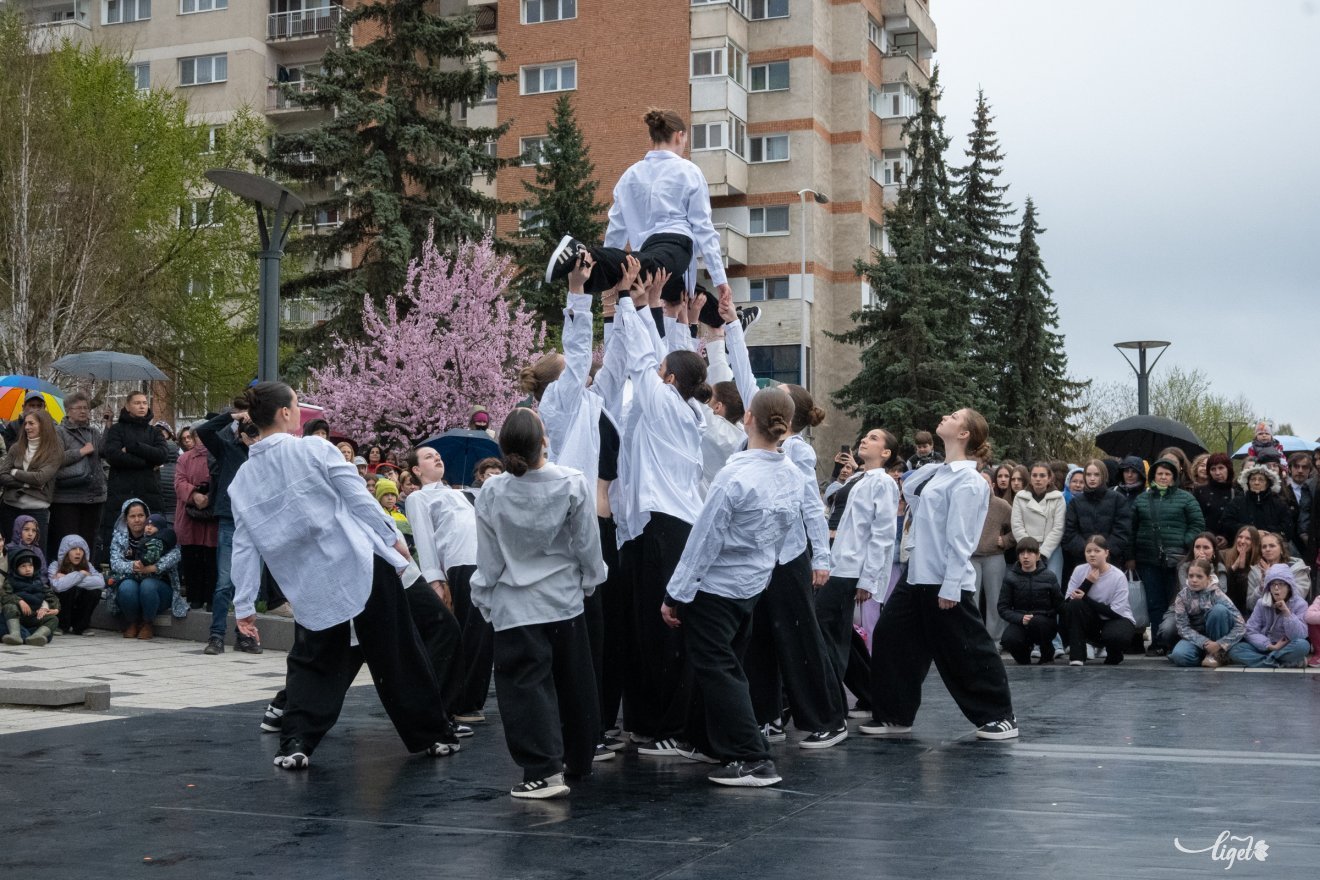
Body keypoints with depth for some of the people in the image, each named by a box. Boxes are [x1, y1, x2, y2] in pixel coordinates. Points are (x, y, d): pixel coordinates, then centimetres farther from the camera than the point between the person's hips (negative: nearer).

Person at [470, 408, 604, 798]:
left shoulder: (492, 493, -10)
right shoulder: (572, 483, -12)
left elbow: (488, 557, -2)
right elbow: (587, 543, -3)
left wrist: (483, 597, 12)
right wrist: (589, 579, 15)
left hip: (515, 605, -2)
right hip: (565, 600, 2)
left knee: (526, 685, -1)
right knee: (573, 681, 17)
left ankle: (544, 771, -11)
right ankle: (578, 757, 32)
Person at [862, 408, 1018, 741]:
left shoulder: (966, 480, -15)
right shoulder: (936, 473, 11)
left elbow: (960, 538, -19)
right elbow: (908, 487, 33)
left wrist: (950, 587, -21)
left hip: (945, 582, -9)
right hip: (917, 576, 9)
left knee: (967, 652, 0)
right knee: (890, 637, 9)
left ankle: (1000, 716, 13)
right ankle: (894, 716, 18)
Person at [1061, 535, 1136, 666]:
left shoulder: (1118, 576, -15)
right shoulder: (1080, 571, -6)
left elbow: (1115, 612, -19)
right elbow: (1068, 600, -15)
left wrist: (1085, 599, -23)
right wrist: (1088, 582, -25)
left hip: (1118, 619, -3)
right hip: (1091, 622, 3)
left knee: (1114, 635, -39)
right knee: (1074, 605, -28)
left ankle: (1114, 655, 2)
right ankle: (1076, 658, -24)